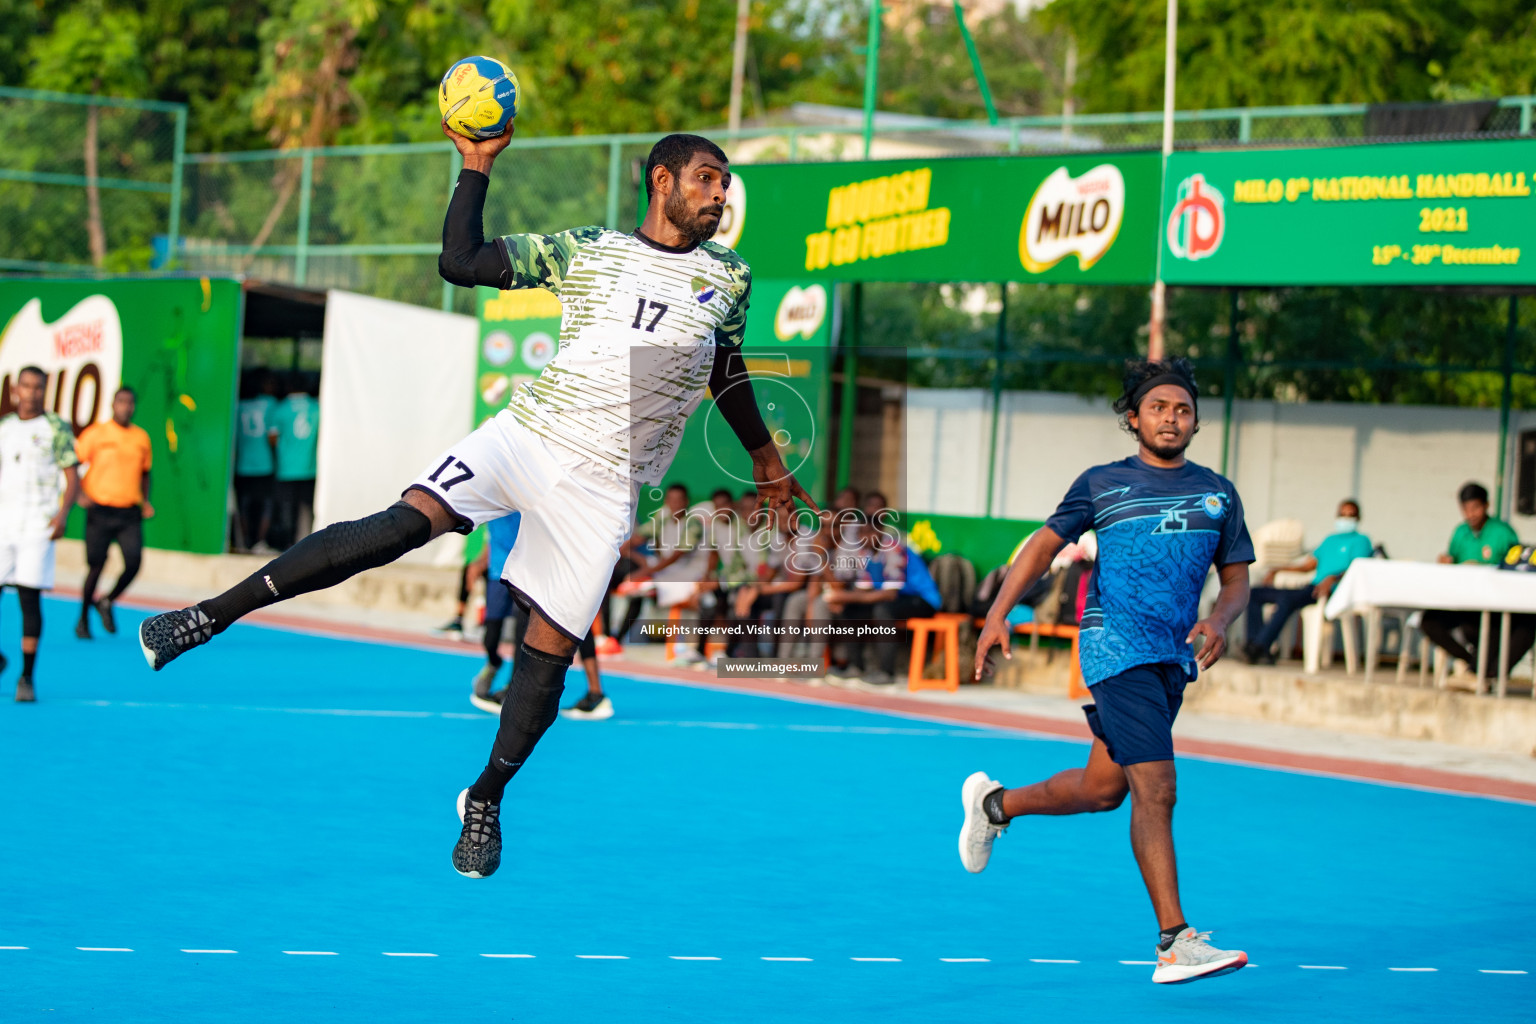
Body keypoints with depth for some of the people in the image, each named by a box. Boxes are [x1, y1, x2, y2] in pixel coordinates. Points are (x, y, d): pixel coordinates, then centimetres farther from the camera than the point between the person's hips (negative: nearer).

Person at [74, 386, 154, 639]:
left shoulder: (141, 437, 11)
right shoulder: (96, 434, 0)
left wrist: (145, 502, 10)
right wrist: (81, 494, -13)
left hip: (130, 513, 3)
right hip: (100, 511, -3)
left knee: (134, 563, -11)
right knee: (96, 565, -1)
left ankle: (107, 603, 16)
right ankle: (83, 618, 19)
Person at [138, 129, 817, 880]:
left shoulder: (728, 278, 11)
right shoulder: (585, 251, 7)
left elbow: (727, 372, 27)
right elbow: (459, 262, 4)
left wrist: (763, 457, 34)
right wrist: (477, 166, -1)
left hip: (605, 486, 2)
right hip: (526, 432, -1)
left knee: (551, 648, -3)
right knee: (404, 522, -22)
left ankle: (485, 800, 18)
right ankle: (211, 615, -21)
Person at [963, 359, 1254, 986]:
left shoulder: (1218, 493, 14)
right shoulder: (1102, 484, 6)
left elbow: (1237, 578, 15)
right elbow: (1046, 544, 10)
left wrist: (1219, 621, -7)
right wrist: (998, 615, 1)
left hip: (1175, 654, 5)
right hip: (1117, 646, -5)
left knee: (1104, 789, 13)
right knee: (1155, 790, -15)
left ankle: (994, 804, 40)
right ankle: (1174, 943, -17)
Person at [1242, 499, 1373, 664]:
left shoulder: (1361, 540, 7)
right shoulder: (1330, 539, 32)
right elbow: (1308, 564, 31)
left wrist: (1332, 579, -27)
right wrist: (1277, 570, 20)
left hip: (1331, 591, -8)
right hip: (1311, 588, 8)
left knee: (1287, 598, -37)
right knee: (1254, 594, -5)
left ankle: (1260, 646, -42)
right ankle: (1254, 645, -21)